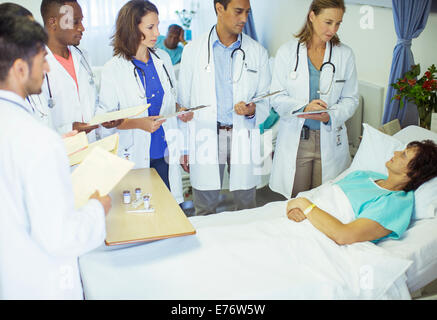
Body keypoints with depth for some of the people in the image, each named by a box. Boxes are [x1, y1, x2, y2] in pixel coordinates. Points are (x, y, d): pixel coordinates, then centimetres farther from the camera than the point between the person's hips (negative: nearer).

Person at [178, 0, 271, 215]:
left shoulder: (258, 52, 6)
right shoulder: (192, 50, 3)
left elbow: (265, 102, 9)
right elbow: (183, 102, 5)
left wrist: (253, 111, -15)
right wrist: (183, 147, 3)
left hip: (243, 139, 1)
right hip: (205, 139, -1)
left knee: (246, 210, 10)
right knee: (205, 212, 9)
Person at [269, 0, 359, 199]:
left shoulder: (345, 54, 4)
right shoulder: (287, 52, 0)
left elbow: (351, 99, 4)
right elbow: (276, 98, -2)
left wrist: (330, 116, -16)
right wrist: (304, 107, -20)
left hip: (330, 139, 1)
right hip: (295, 139, -1)